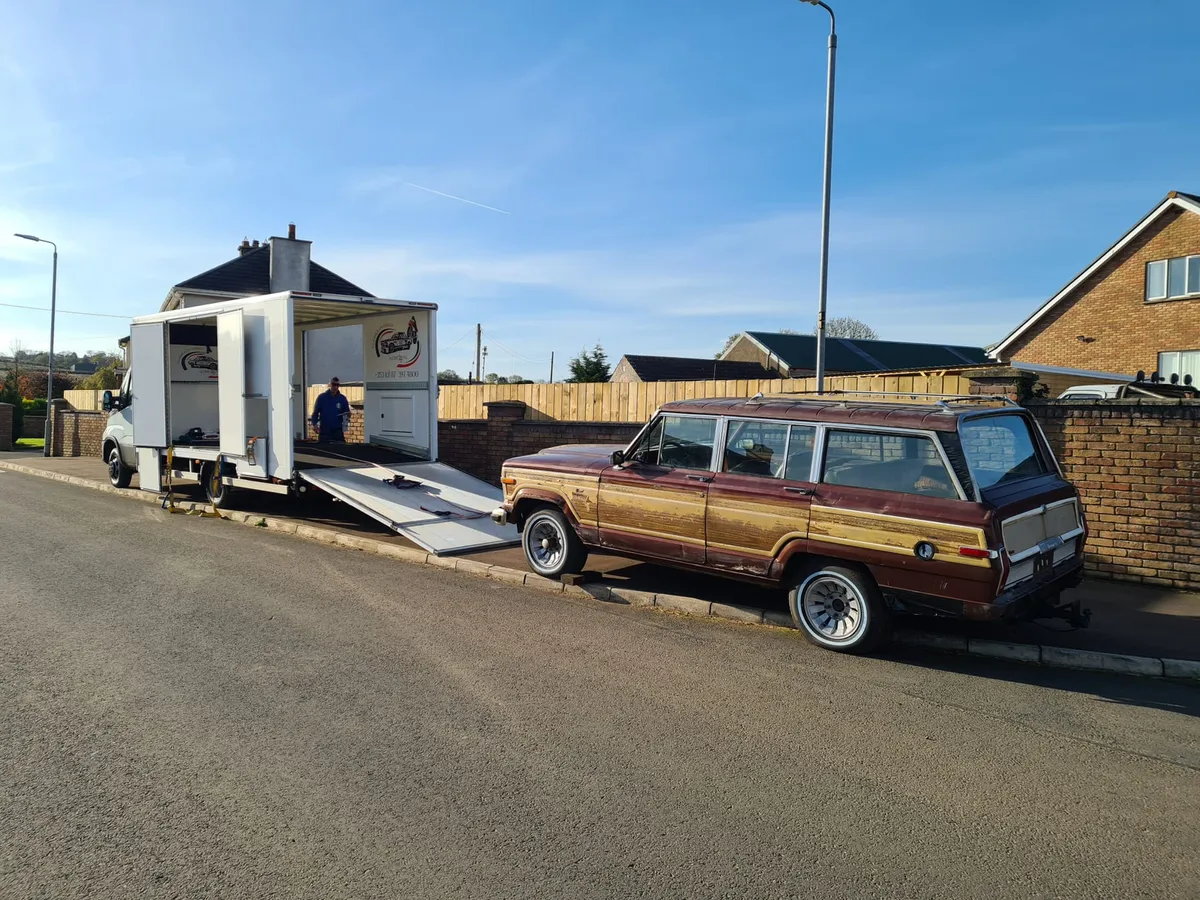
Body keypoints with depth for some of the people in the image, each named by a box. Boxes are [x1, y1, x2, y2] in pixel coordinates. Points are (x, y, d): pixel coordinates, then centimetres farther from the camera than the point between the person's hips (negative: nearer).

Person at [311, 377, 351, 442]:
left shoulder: (342, 398, 4)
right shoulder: (321, 397, 2)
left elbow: (347, 413, 9)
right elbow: (315, 412, 4)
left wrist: (346, 416, -15)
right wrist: (315, 424, -10)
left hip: (337, 431, 0)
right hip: (324, 431, 0)